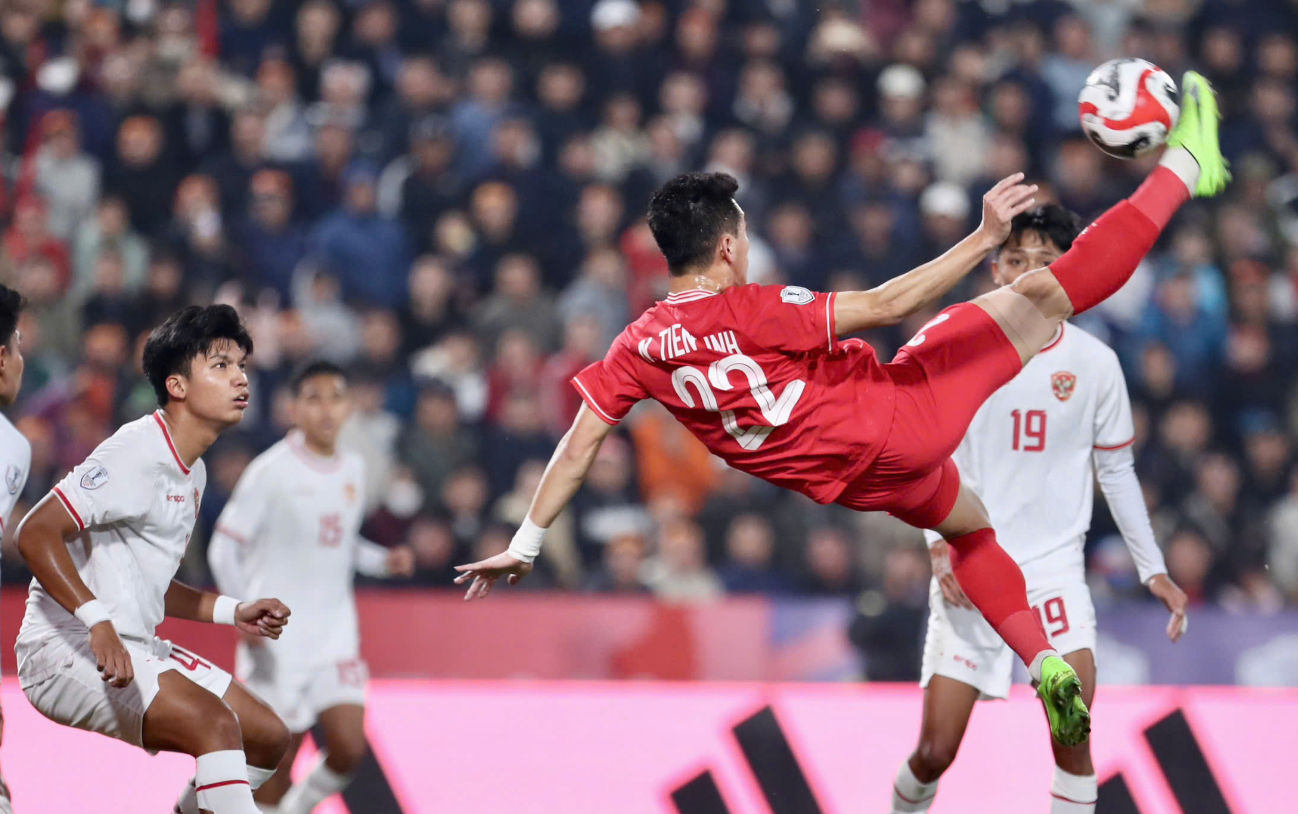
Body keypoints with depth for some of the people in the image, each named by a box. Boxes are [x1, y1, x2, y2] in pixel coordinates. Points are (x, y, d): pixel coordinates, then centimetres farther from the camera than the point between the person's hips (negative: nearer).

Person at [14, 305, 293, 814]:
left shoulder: (191, 472, 16)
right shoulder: (136, 452, -14)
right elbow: (36, 533, -22)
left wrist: (232, 612, 16)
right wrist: (97, 621, -32)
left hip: (136, 651, 10)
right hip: (69, 649, -10)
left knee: (267, 736, 7)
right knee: (214, 724, -29)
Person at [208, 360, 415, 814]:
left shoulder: (353, 470, 8)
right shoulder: (271, 472, -9)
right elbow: (224, 550, -8)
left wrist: (384, 561, 3)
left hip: (334, 632, 5)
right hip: (277, 635, -5)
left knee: (349, 747, -9)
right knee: (278, 757, -2)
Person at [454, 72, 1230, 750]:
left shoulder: (640, 349, -6)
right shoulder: (758, 313, -22)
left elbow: (578, 447, -3)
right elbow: (887, 305, -24)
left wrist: (525, 544, 4)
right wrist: (984, 240, -22)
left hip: (861, 482, 6)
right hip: (899, 415, -6)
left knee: (969, 525, 34)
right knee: (1049, 291, -5)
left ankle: (1044, 662, 22)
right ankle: (1183, 166, -2)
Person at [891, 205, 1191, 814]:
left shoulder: (1094, 363, 1)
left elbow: (1117, 470, 10)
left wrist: (1153, 568, 6)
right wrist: (939, 544, -11)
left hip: (1054, 564, 0)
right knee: (935, 753, -2)